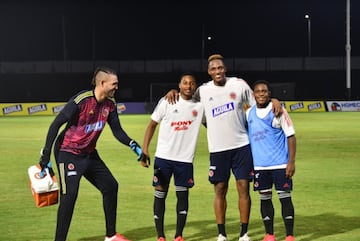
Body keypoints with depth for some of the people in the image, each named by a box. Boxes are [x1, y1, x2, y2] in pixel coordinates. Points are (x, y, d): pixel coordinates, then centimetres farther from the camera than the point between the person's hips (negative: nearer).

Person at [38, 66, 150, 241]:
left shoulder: (110, 104, -1)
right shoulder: (81, 100, -24)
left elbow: (117, 131, 6)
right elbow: (56, 124, -21)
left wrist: (135, 147, -10)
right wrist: (46, 156, -23)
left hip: (89, 154, 8)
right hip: (68, 153, -8)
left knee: (110, 186, 10)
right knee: (70, 194, -18)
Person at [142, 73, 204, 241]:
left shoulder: (200, 106, 5)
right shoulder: (166, 102, -1)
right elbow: (152, 124, 3)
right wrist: (145, 148, -5)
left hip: (185, 158, 1)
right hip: (163, 156, -1)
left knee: (183, 194, 2)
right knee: (160, 193, 1)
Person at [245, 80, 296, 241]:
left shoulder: (278, 111, -5)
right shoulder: (249, 113, 8)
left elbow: (291, 136, -5)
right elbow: (246, 136, 17)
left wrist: (291, 161, -12)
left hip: (280, 164, -4)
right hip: (259, 165, 4)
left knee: (285, 197, -2)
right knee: (264, 199, 8)